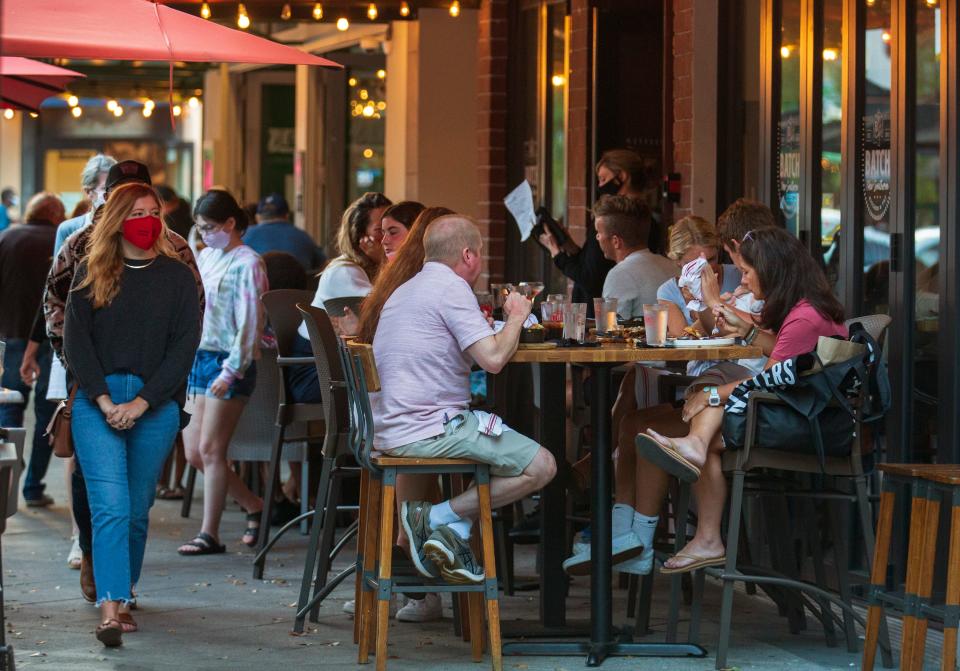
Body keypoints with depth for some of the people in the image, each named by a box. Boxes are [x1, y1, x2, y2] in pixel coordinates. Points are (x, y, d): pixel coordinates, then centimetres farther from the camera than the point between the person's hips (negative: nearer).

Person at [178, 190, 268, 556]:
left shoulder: (247, 264, -9)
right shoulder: (205, 257, 14)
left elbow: (249, 323, -14)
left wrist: (230, 371, -19)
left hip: (229, 362, -8)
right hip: (199, 358, 8)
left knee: (210, 450, -7)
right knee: (194, 452, 7)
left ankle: (210, 533, 1)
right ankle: (255, 506, 23)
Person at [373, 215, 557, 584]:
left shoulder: (405, 291, 21)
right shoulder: (451, 287, -9)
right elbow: (493, 358, -17)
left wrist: (494, 323, 25)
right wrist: (516, 317, 1)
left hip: (389, 428, 10)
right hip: (428, 428, -10)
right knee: (540, 466, -8)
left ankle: (453, 530, 8)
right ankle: (441, 517, -8)